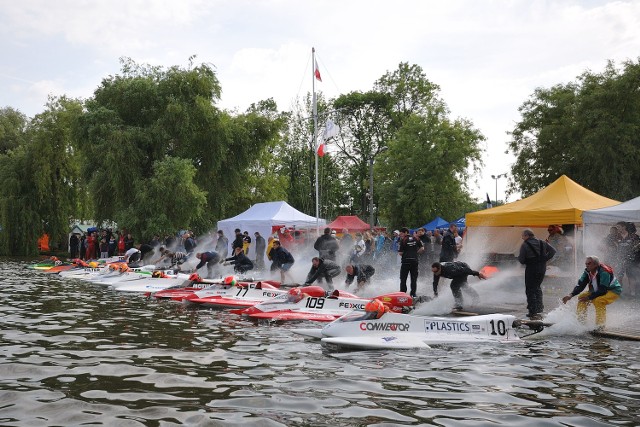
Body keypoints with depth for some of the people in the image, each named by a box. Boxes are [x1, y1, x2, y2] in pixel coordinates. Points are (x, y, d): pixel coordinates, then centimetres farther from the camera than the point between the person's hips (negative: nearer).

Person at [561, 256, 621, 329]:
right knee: (581, 297, -4)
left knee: (598, 301, -33)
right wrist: (571, 295, -26)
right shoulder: (587, 272, -10)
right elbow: (580, 285, -10)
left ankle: (601, 325, -22)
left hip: (613, 290, -8)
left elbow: (602, 291, -33)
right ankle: (581, 321, 2)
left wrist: (588, 297, -36)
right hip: (597, 290, 8)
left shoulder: (604, 272, -32)